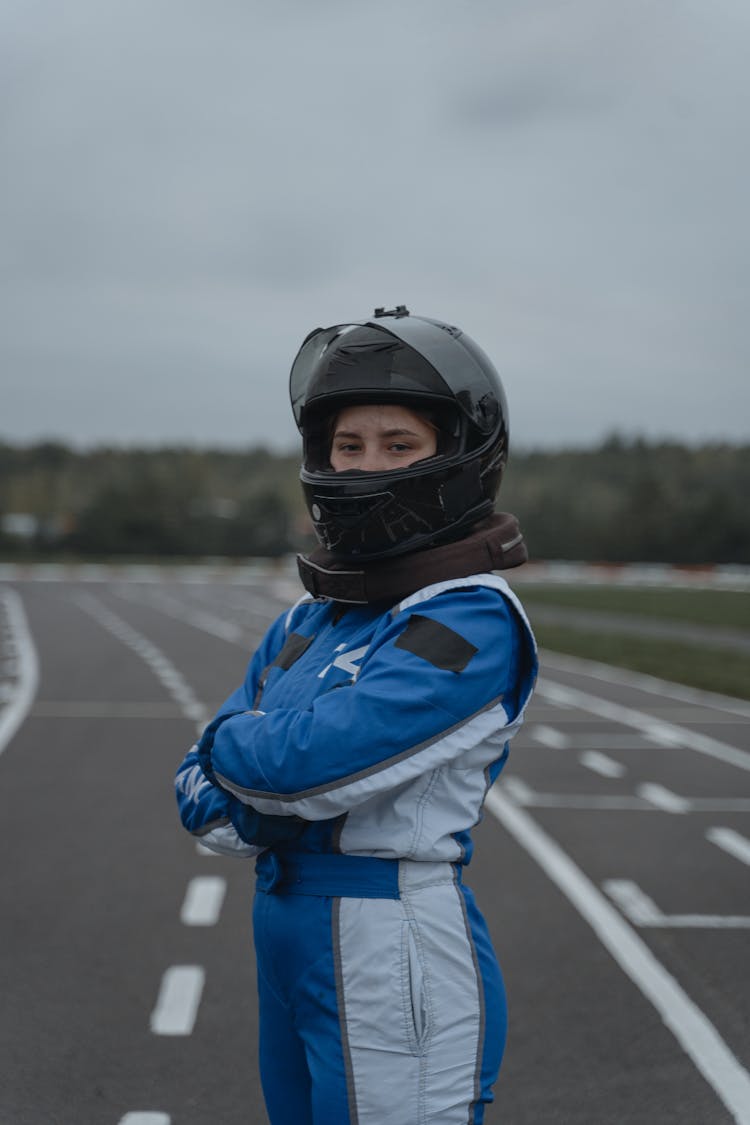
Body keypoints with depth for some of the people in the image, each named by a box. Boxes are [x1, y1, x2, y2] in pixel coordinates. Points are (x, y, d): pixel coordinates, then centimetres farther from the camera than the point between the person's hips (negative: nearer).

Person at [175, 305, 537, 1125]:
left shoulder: (472, 621, -16)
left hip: (396, 957, -8)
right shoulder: (313, 616, 10)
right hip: (286, 936, 8)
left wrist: (230, 745, -4)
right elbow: (202, 783, 7)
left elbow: (311, 759, -24)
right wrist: (251, 816, -14)